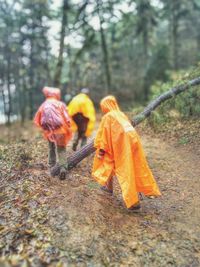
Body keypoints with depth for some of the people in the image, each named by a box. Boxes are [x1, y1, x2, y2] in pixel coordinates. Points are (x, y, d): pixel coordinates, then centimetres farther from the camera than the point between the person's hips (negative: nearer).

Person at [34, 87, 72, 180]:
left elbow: (37, 120, 6)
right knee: (61, 149, 2)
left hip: (49, 131, 4)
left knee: (51, 148, 24)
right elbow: (67, 119, -12)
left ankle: (52, 165, 33)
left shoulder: (43, 105, 3)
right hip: (60, 129, -3)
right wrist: (67, 128, 3)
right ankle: (63, 167, -14)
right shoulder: (60, 104, -7)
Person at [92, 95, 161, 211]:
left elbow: (103, 134, -2)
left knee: (125, 171, 0)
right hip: (133, 140, 7)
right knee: (138, 168, 14)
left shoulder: (107, 117, 2)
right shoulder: (122, 114, 22)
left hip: (122, 144, -6)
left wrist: (101, 150, 1)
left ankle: (133, 201, 6)